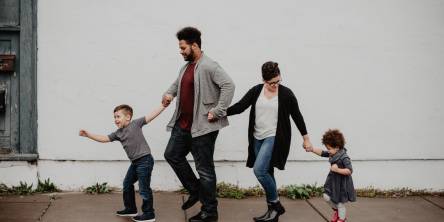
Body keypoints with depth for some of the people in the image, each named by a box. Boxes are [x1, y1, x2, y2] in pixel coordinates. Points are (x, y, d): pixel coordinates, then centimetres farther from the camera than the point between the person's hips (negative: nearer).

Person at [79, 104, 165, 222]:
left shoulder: (135, 124, -8)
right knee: (127, 184, 20)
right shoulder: (118, 133, 11)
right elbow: (104, 138, 10)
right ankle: (130, 209, 35)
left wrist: (163, 106, -17)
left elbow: (151, 116, -11)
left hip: (145, 160, -9)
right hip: (135, 162, 9)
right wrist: (88, 135, 3)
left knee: (144, 188, -5)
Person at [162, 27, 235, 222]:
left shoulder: (208, 66, -16)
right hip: (183, 124, 10)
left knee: (204, 168, -2)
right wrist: (170, 93, 11)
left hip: (202, 126, -10)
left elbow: (228, 85, -25)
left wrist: (218, 111, -24)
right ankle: (195, 191, 29)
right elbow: (178, 82, 32)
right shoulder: (186, 66, 14)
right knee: (172, 155, 16)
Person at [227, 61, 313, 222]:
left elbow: (297, 116, 3)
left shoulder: (286, 94, -5)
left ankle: (275, 205, -1)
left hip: (274, 138, -5)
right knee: (266, 173, 10)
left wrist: (306, 138, 8)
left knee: (259, 169, -19)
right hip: (258, 138, 5)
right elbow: (240, 106, -3)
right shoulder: (256, 91, 3)